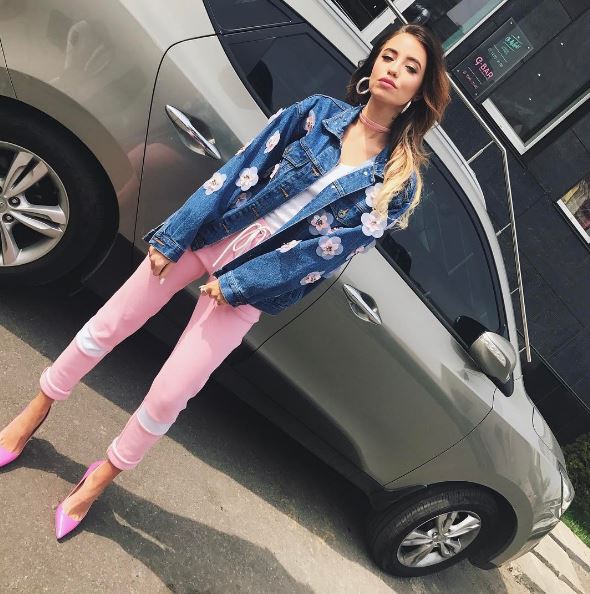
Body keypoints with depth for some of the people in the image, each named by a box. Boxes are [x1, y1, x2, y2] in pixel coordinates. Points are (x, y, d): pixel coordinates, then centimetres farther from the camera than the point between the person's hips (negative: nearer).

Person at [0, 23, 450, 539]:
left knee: (168, 397, -2)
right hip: (210, 234, 2)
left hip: (254, 282, -2)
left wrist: (237, 284, -14)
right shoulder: (319, 112, -1)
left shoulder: (400, 181, -7)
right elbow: (243, 168, -3)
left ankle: (101, 478, 27)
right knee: (108, 326, 9)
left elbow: (335, 247, -12)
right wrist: (174, 235, -8)